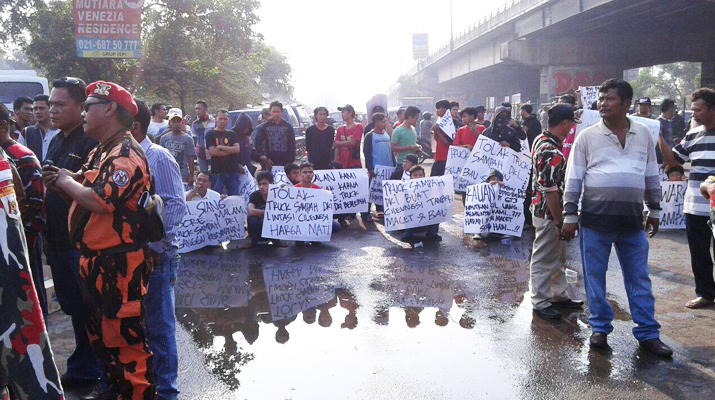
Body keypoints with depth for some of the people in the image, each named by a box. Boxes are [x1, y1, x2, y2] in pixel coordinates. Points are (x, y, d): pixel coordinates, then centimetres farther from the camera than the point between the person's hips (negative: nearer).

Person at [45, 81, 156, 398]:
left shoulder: (126, 154, -18)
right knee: (100, 334, 23)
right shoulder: (100, 152, 16)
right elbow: (83, 193, 18)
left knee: (124, 338, -2)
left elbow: (100, 201, -29)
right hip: (95, 261, 11)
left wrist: (66, 181, -11)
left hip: (119, 264, -11)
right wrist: (62, 180, -2)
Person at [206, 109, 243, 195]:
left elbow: (237, 149, -2)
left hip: (233, 171, 3)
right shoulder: (211, 134, 4)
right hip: (217, 172, -3)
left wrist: (221, 147, -10)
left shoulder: (232, 134, 14)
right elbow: (212, 152, -9)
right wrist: (230, 151, -4)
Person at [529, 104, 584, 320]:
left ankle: (559, 295, 35)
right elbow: (551, 191, -27)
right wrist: (560, 221, -22)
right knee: (544, 260, 3)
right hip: (548, 214, -10)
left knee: (558, 258, 22)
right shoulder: (552, 153, -27)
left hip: (542, 208, 10)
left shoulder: (540, 140, 5)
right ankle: (541, 303, 16)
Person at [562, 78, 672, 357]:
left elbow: (652, 176, 16)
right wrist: (569, 216, -3)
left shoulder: (643, 134, 8)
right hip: (595, 218, -2)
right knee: (594, 276, 6)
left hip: (632, 219, 2)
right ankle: (600, 328, 21)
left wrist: (654, 210, 16)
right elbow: (573, 179, 0)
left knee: (639, 278, 8)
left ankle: (648, 334, 18)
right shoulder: (587, 136, 0)